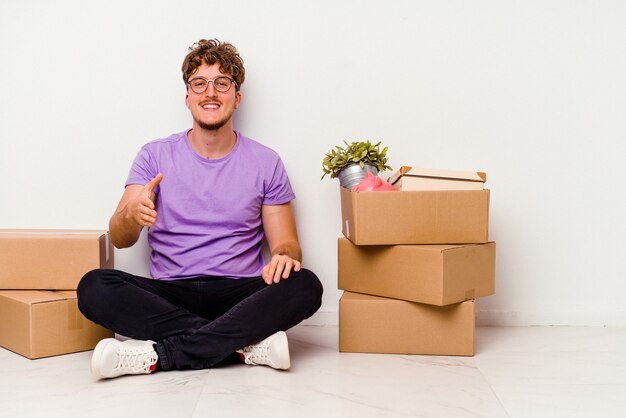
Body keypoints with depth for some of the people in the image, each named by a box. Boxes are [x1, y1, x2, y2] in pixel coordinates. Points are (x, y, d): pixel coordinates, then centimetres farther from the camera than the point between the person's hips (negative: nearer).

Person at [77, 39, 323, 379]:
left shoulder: (265, 163, 8)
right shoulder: (155, 156, 8)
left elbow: (286, 244, 8)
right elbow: (119, 239, 0)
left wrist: (283, 256, -18)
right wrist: (132, 214, -25)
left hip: (240, 294, 0)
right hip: (169, 294, 1)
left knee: (305, 285, -29)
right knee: (94, 287, -27)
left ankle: (159, 354, -26)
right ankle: (247, 344, -26)